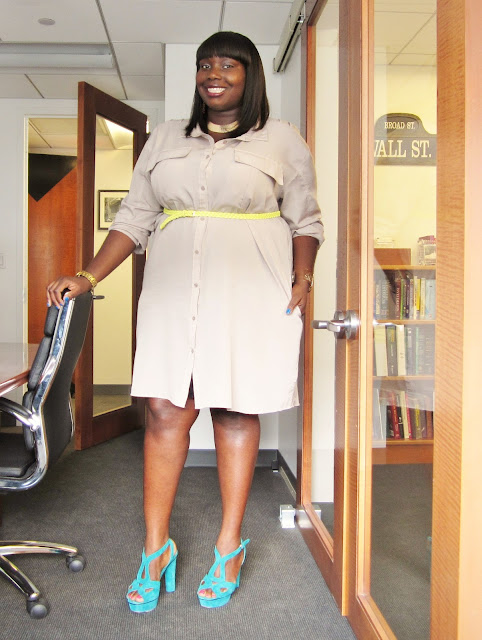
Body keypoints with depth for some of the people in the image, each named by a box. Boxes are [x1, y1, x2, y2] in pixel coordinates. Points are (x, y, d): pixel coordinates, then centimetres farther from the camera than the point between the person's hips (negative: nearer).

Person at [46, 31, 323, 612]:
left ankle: (229, 547, 17)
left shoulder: (282, 140, 9)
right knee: (164, 410, -2)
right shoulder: (165, 139, 16)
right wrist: (88, 277, 2)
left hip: (250, 292, -2)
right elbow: (135, 217, 12)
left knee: (235, 410, 1)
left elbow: (304, 221, 9)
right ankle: (156, 548, 12)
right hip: (175, 289, 3)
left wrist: (303, 279, -7)